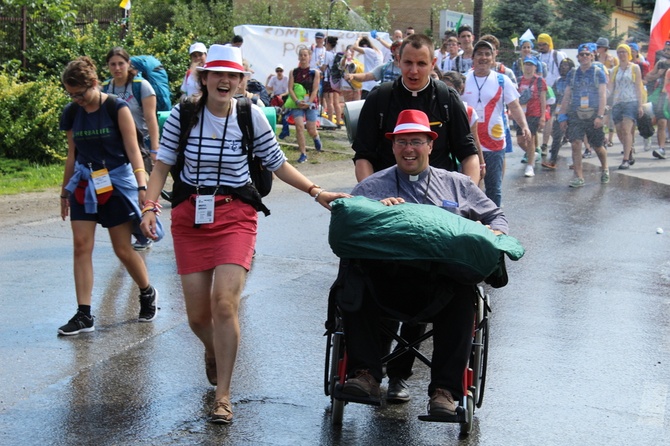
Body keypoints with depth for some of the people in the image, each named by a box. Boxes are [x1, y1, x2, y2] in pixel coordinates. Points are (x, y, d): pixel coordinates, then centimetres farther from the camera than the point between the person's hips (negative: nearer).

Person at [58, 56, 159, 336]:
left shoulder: (117, 108, -10)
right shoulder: (72, 113, 2)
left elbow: (133, 150, -11)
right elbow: (72, 155, 13)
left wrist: (142, 186, -20)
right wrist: (65, 191, 17)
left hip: (117, 184, -4)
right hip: (84, 185, 4)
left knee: (123, 249, 1)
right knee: (81, 245, -5)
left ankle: (148, 294, 28)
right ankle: (84, 315, -2)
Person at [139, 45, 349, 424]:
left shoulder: (252, 117, -2)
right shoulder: (184, 115, -2)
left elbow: (277, 164, 7)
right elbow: (163, 165, 2)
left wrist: (317, 192, -2)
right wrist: (150, 205, -13)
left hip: (235, 215, -1)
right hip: (190, 215, 1)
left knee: (224, 302, -18)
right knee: (198, 315, 4)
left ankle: (223, 396, -6)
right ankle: (214, 352, 43)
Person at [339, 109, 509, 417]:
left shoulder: (457, 184, 27)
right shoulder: (371, 187, 23)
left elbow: (497, 218, 28)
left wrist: (493, 235, 5)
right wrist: (377, 207, -13)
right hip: (386, 274, 0)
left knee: (462, 293, -36)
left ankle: (445, 389, -32)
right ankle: (365, 374, -31)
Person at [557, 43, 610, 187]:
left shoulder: (598, 73, 2)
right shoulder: (572, 74, 10)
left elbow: (603, 96, -3)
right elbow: (566, 96, 12)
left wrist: (600, 116, -12)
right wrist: (562, 116, 5)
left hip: (593, 115, -2)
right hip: (575, 115, 2)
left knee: (597, 147, 9)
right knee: (576, 144, -12)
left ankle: (605, 169, 35)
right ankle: (578, 177, -9)